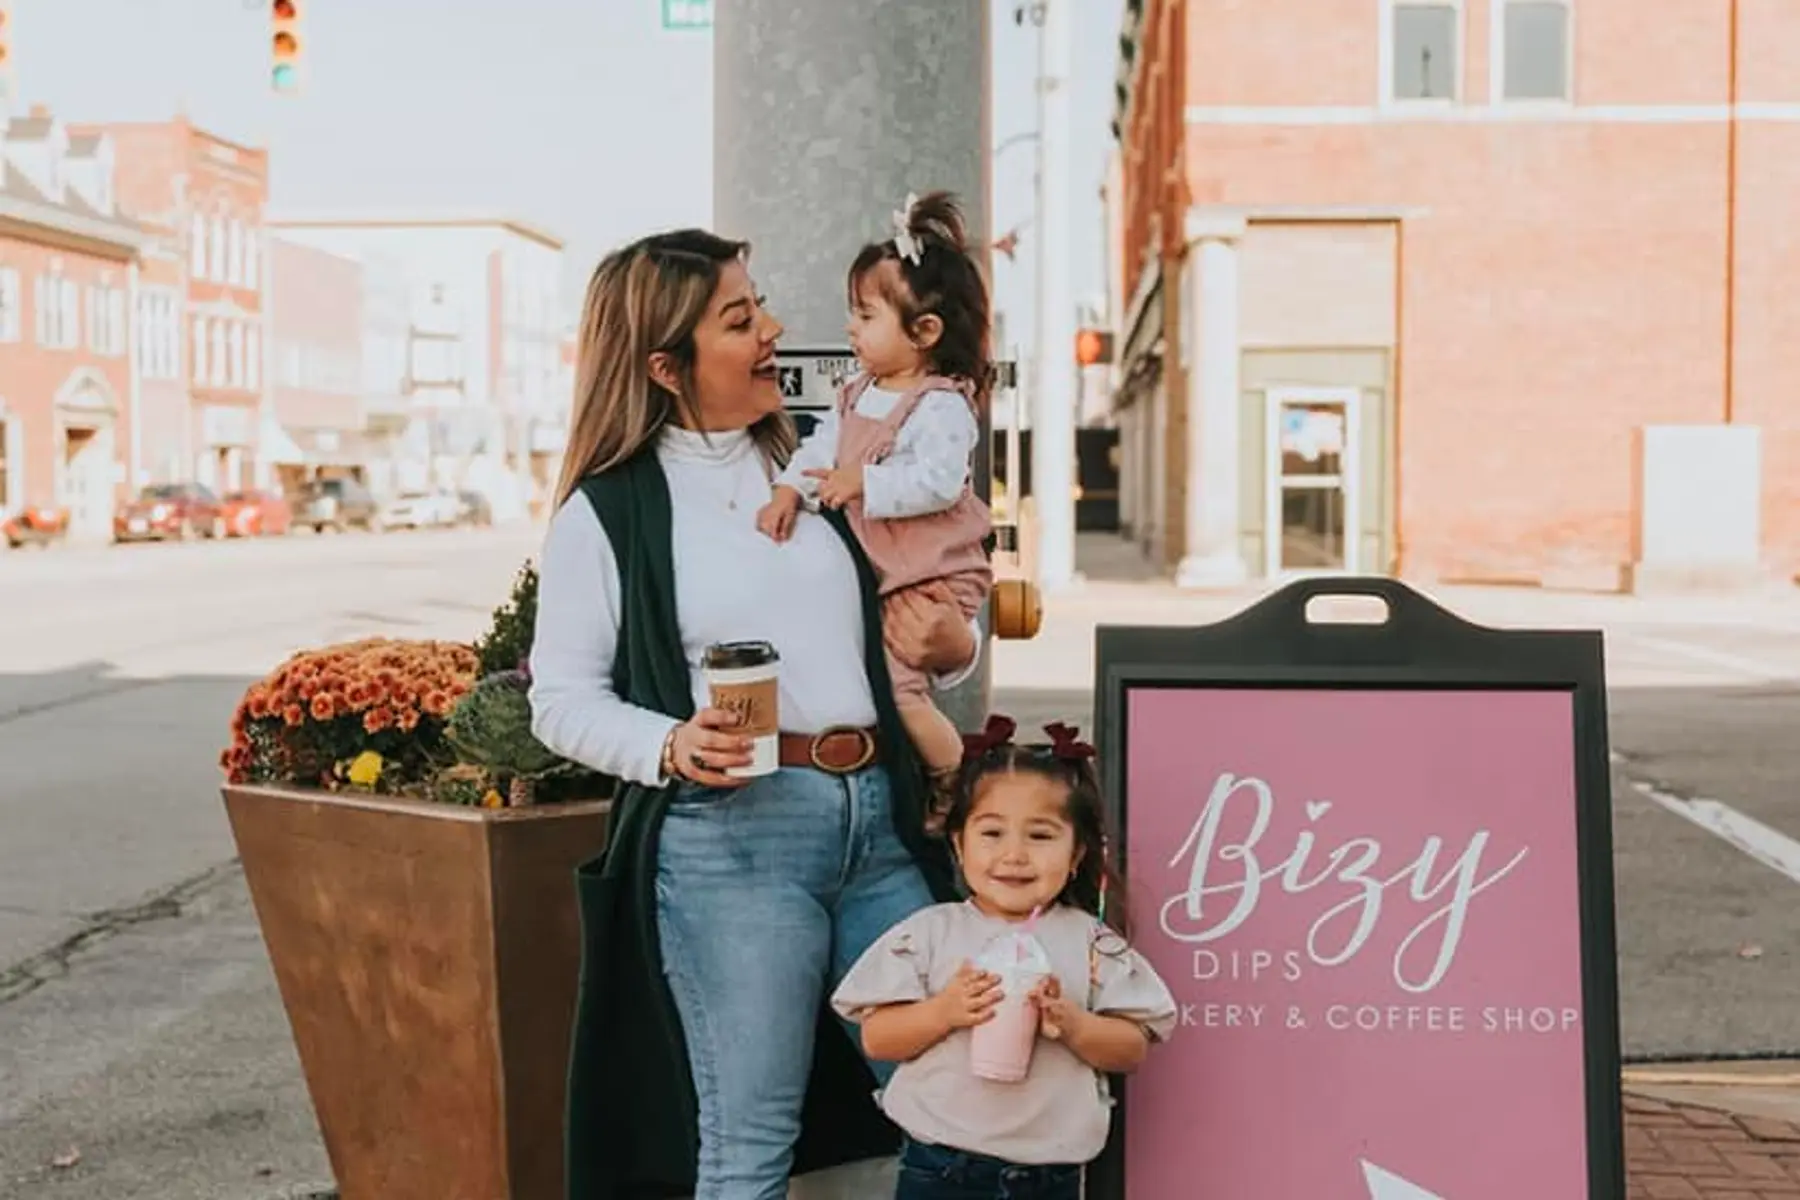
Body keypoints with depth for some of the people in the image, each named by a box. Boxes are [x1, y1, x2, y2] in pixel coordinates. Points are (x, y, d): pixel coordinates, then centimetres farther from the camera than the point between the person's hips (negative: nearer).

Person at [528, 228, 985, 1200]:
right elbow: (561, 698, 2)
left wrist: (952, 648, 1)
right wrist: (670, 746, -16)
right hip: (726, 835, -4)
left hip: (878, 818, 5)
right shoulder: (606, 513, 2)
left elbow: (923, 618, 24)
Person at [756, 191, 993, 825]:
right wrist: (789, 491, -11)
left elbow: (939, 481, -28)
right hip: (873, 570, 9)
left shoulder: (941, 405, -17)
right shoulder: (857, 396, 9)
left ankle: (957, 780, 4)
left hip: (934, 573, -9)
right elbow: (821, 450, 6)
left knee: (895, 682, -17)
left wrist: (863, 483, -27)